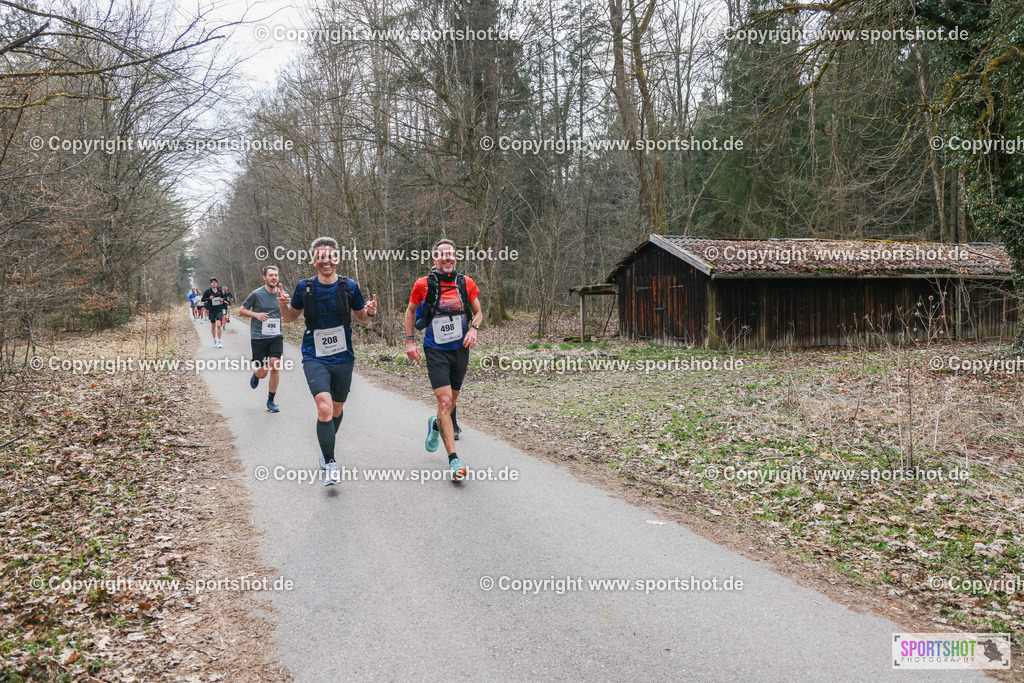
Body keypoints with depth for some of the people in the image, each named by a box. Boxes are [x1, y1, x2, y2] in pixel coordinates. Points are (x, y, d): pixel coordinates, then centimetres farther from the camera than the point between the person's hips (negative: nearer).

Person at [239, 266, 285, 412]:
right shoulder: (256, 294, -5)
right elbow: (241, 310, 4)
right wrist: (256, 314, -12)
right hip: (258, 337, -2)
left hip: (276, 336, 2)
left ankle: (271, 402, 3)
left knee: (275, 367, -12)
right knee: (263, 372, -2)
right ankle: (255, 375, 38)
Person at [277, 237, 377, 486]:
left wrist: (370, 311, -15)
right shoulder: (304, 287, -3)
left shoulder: (349, 286, -3)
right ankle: (330, 465, -11)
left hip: (343, 357, 2)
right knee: (324, 408, -20)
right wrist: (283, 305, -11)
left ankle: (326, 447, 44)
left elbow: (364, 319, 8)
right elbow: (290, 318, 10)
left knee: (337, 410, 15)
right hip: (314, 358, -2)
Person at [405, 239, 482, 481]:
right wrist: (409, 341, 3)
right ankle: (454, 460, -14)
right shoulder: (423, 285, -6)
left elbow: (478, 312, 12)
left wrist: (473, 329, -8)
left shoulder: (466, 283, 0)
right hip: (436, 350, -3)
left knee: (452, 400, 17)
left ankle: (436, 424, 52)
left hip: (460, 349, 4)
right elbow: (410, 311, 10)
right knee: (445, 401, -14)